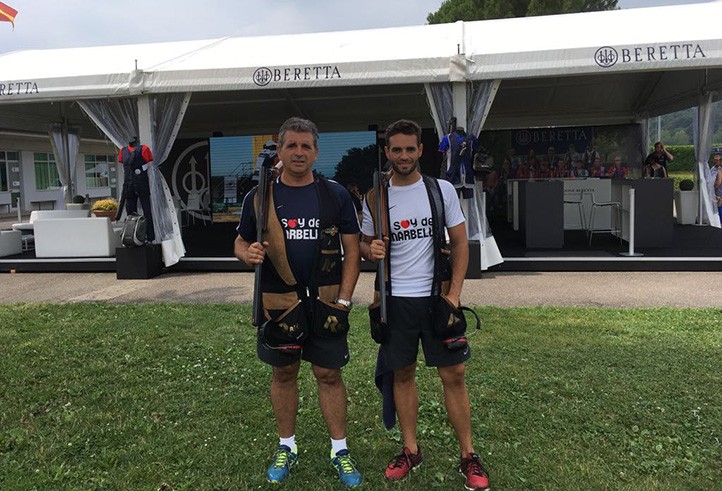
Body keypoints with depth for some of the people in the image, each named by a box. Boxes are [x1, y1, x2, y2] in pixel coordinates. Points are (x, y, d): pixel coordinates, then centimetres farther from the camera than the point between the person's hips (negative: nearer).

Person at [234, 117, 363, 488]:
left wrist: (343, 300, -7)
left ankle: (340, 450, 23)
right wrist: (249, 254, -16)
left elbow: (352, 250, 0)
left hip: (326, 301, -1)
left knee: (329, 374, 7)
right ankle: (286, 447, 31)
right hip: (279, 302, 1)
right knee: (284, 374, 13)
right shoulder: (260, 196, 1)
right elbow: (240, 243, 9)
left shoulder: (335, 195, 0)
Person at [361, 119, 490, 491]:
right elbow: (364, 243, 13)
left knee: (454, 375, 1)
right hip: (396, 299, 2)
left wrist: (454, 292, -8)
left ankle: (468, 456, 15)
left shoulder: (442, 190, 0)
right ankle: (411, 450, 24)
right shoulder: (375, 198, 4)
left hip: (438, 296, -1)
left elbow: (460, 242, 2)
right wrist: (371, 251, -13)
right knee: (402, 375, 9)